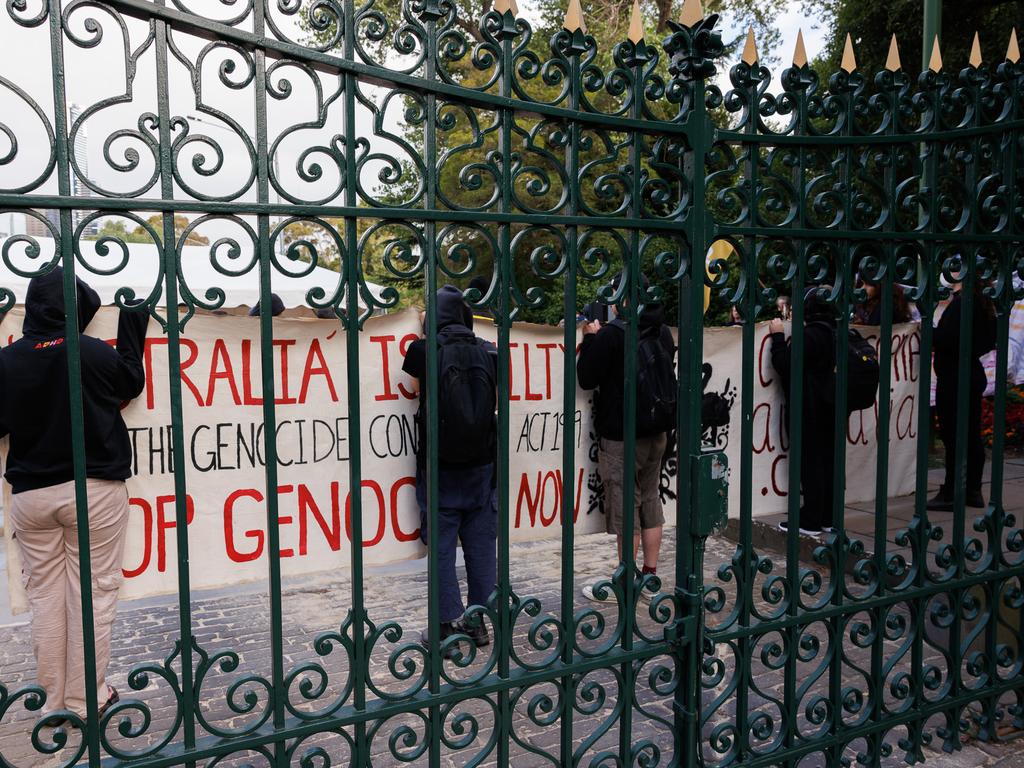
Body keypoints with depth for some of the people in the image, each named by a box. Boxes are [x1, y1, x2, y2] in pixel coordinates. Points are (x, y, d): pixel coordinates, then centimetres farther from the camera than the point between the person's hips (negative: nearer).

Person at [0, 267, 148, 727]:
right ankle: (84, 700, 10)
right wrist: (133, 328, 15)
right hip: (93, 489, -3)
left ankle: (54, 700, 17)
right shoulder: (94, 353, -11)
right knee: (92, 592, 4)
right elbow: (132, 384, 8)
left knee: (46, 596, 11)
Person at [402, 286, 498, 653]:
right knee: (481, 543, 11)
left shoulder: (422, 350, -8)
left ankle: (451, 626, 8)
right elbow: (494, 401, 9)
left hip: (439, 463, -3)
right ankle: (480, 622, 20)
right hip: (480, 462, 3)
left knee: (442, 545, 6)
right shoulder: (489, 352, -1)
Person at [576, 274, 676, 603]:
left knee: (624, 506, -1)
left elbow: (587, 378, -10)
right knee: (651, 501, 14)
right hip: (657, 431, 7)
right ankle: (650, 577, 20)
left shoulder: (612, 334, -15)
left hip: (621, 436, -7)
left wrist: (590, 338, 0)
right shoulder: (663, 332, 7)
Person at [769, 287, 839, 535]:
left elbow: (784, 364, -20)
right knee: (827, 459, 12)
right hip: (827, 404, 9)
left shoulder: (810, 335, -19)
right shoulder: (830, 332, 9)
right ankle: (827, 517, 20)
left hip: (809, 407, -9)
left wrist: (778, 337, -10)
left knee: (810, 462, -3)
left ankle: (810, 521, 2)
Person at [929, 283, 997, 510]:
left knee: (953, 438, -4)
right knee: (972, 436, 13)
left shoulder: (960, 304, -18)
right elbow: (989, 342, 17)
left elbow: (944, 340, -23)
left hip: (954, 379, -9)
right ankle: (974, 491, 20)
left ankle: (949, 494, 1)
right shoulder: (985, 304, 9)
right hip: (974, 375, 9)